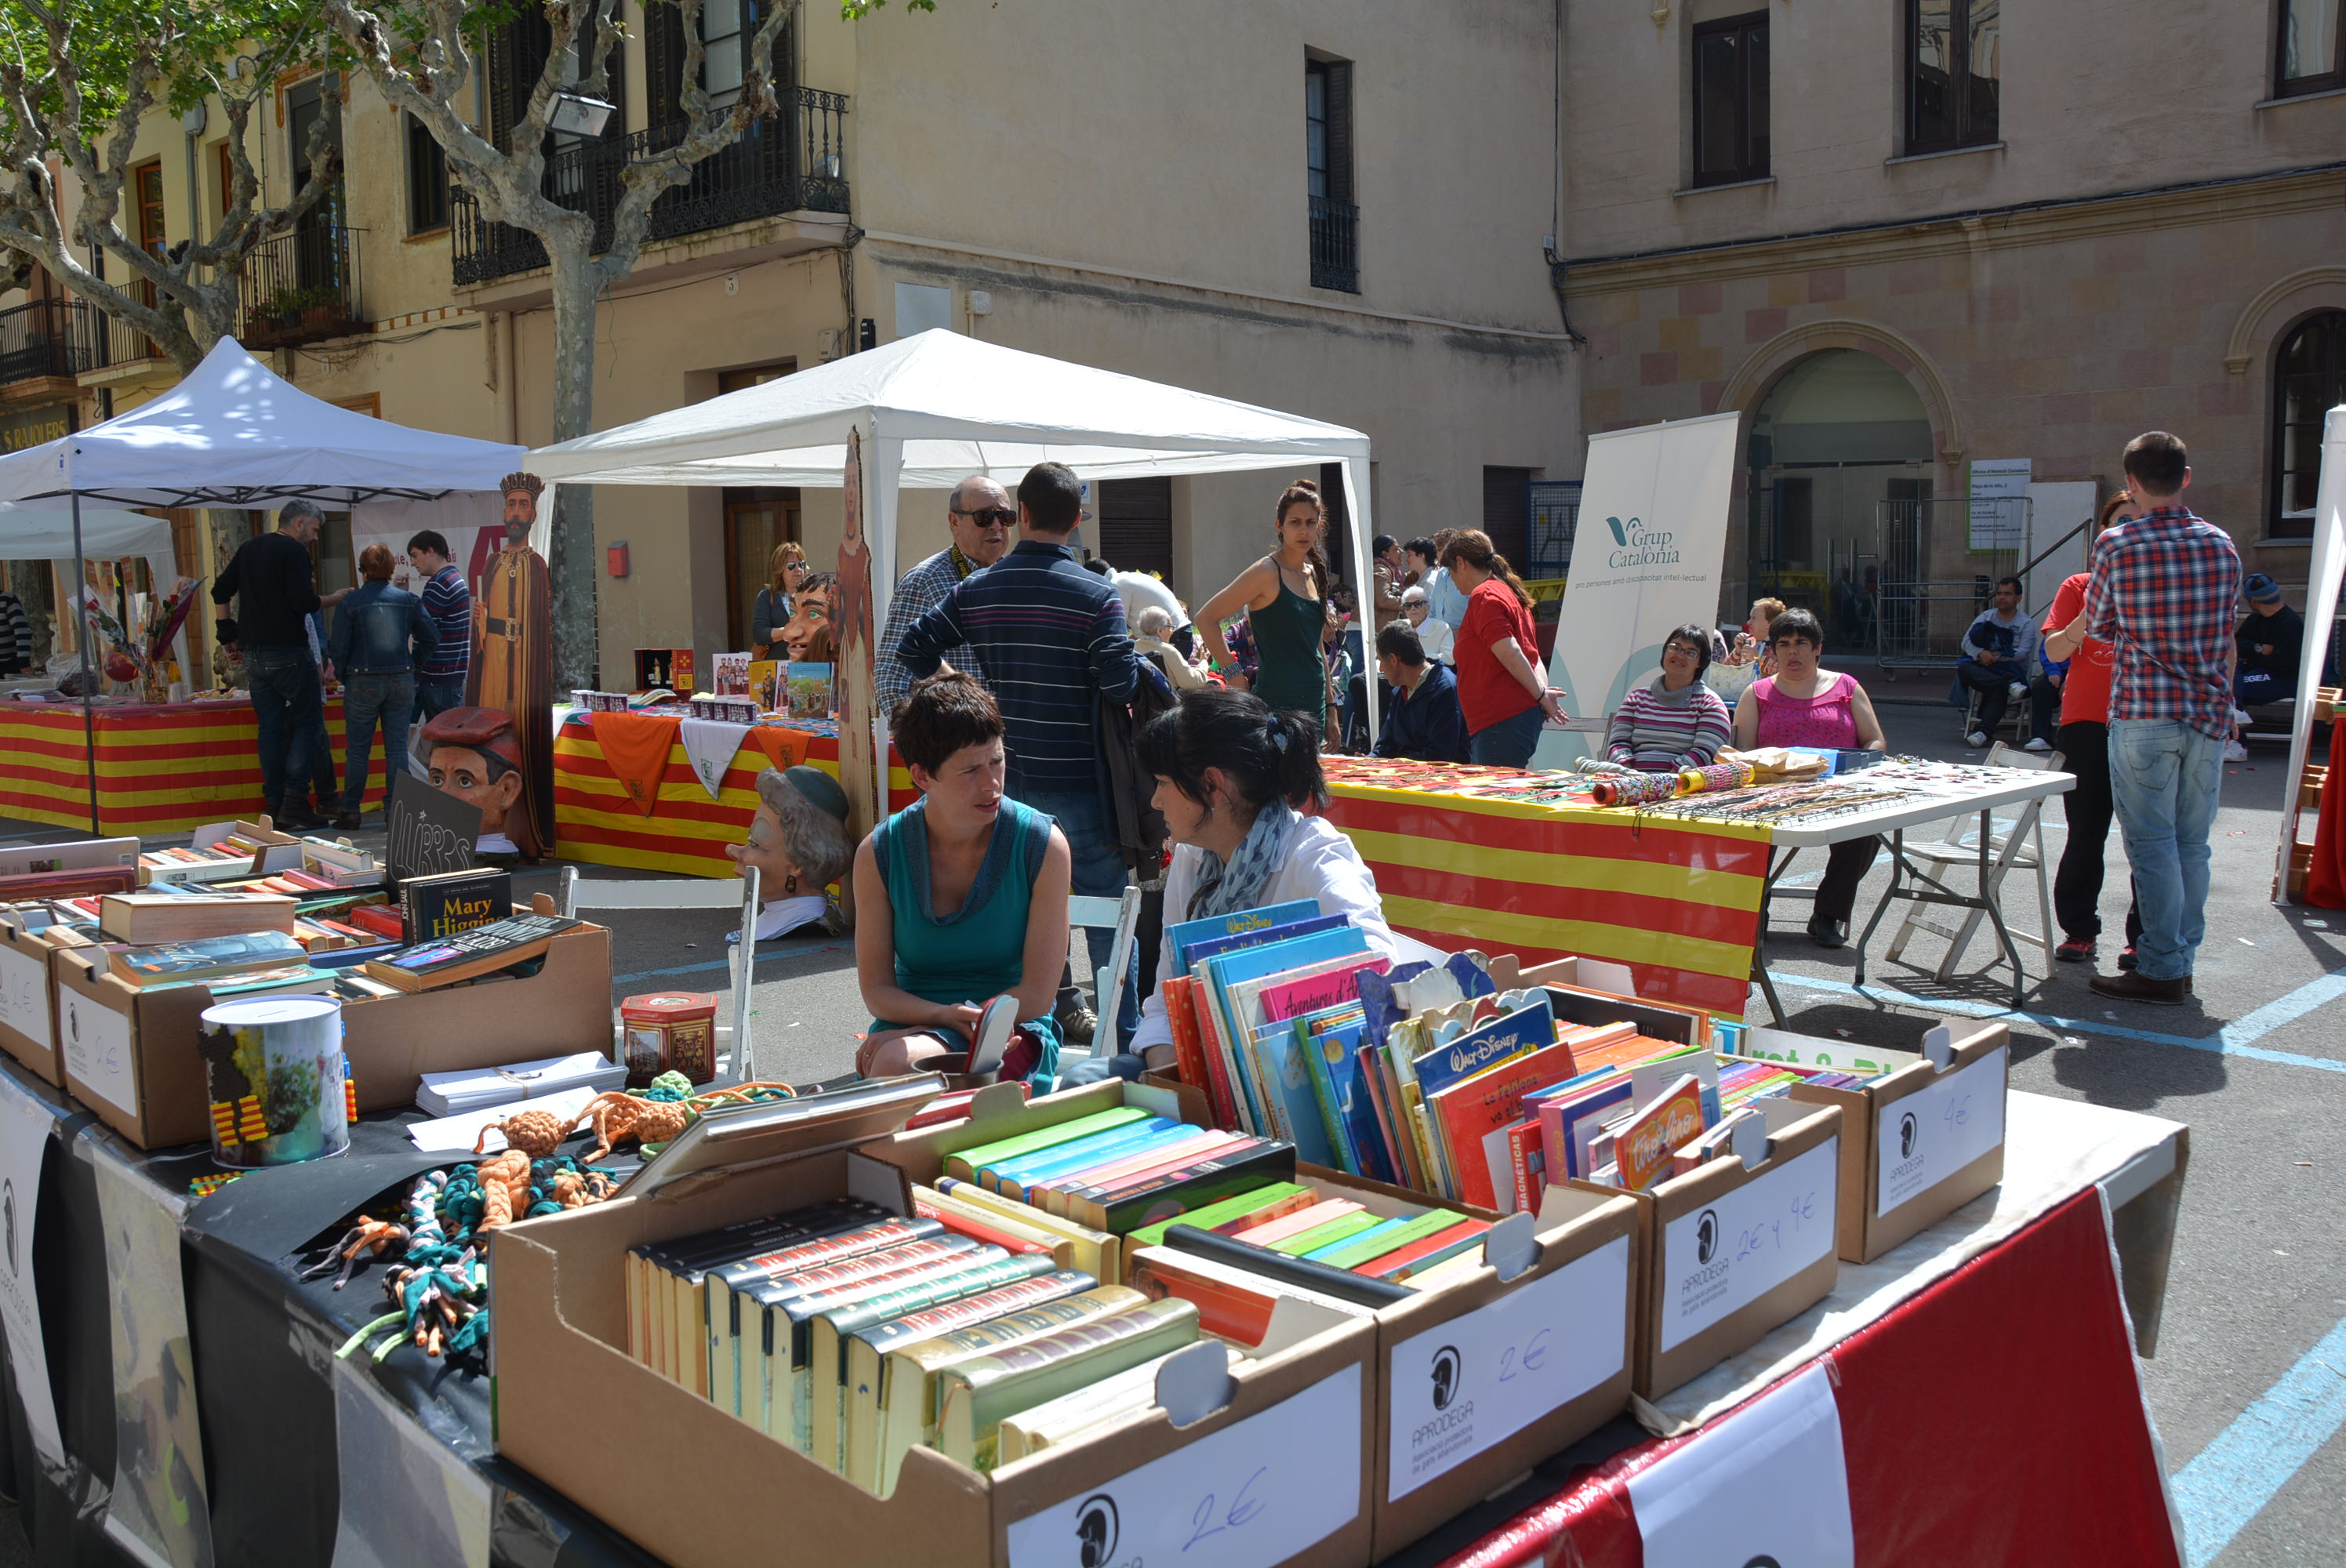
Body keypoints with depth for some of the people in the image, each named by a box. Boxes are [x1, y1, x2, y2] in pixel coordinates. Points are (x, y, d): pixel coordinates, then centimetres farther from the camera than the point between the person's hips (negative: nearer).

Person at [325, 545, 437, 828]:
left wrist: (343, 676, 11)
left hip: (363, 684, -2)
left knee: (357, 749, 7)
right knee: (397, 747, 6)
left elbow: (338, 648, -5)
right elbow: (432, 638, 1)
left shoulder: (351, 603, -6)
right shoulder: (408, 600, 0)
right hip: (402, 682, 2)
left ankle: (351, 811, 10)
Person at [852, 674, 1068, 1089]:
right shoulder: (878, 853, -2)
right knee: (896, 1062, -35)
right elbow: (876, 989, 1)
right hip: (911, 1028, 2)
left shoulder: (1043, 845, -7)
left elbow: (1037, 994, -7)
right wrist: (945, 1015, -19)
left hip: (1016, 1034, -2)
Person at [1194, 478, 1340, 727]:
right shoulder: (1267, 572, -10)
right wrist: (1233, 674, -13)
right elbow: (1206, 618, -11)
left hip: (1313, 705, 8)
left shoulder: (1314, 574, 13)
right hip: (1276, 706, -8)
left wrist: (1330, 709, 19)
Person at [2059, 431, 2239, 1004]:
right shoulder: (2222, 544, 6)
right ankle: (2181, 960, 19)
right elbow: (2226, 635, 17)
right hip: (2210, 715, 5)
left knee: (2153, 844, -1)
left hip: (2145, 712, -5)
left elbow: (2097, 626, 5)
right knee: (2192, 845, 11)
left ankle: (2162, 969, 1)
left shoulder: (2116, 545, -8)